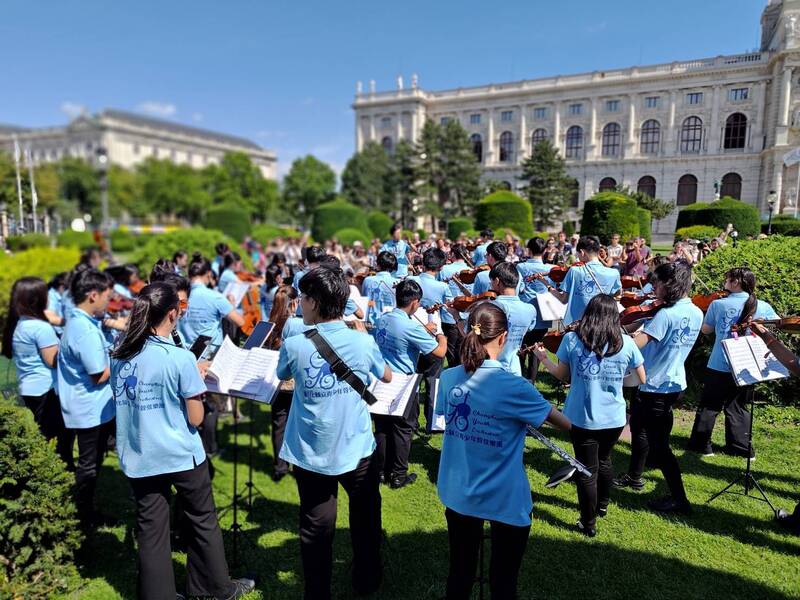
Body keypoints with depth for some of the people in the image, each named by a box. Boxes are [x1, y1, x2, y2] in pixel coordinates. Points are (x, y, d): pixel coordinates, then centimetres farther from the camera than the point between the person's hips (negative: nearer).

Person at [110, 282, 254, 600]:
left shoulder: (119, 356, -3)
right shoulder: (181, 358, -20)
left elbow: (122, 403, 11)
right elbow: (196, 418, -15)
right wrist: (197, 381, -1)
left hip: (138, 457, 5)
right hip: (180, 455, -4)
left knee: (151, 529, 15)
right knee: (203, 521, 15)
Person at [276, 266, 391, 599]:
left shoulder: (294, 346, -15)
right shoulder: (363, 342, -12)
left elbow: (283, 377, 9)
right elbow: (387, 378, 8)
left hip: (311, 455, -1)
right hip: (357, 450, 1)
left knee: (316, 527, 16)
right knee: (365, 520, 24)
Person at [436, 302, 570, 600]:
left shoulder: (448, 378, -10)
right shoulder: (514, 387, -23)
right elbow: (559, 420, -6)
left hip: (457, 494, 4)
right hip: (505, 501, -4)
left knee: (460, 571, 23)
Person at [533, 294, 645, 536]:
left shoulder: (571, 339, -9)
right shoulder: (626, 343, -6)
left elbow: (562, 376, 1)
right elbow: (642, 379, 2)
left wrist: (543, 358, 17)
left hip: (582, 418, -2)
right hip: (614, 418, 3)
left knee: (587, 470, 10)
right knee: (604, 460, 27)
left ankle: (588, 523, 22)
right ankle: (602, 505, 48)